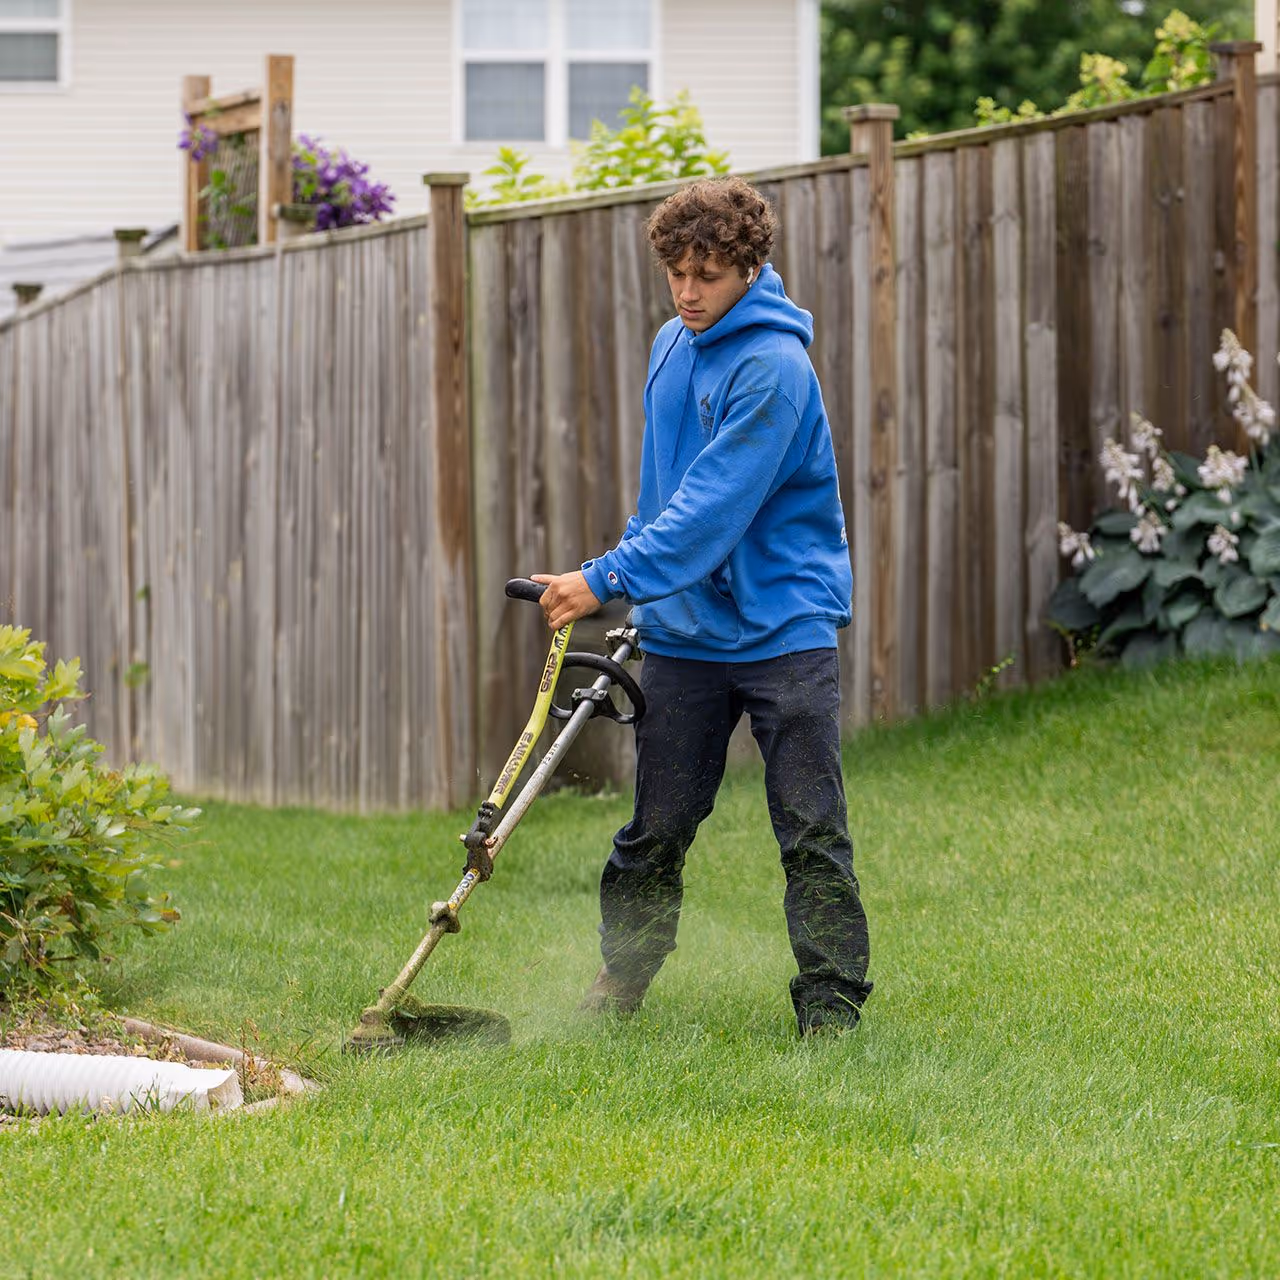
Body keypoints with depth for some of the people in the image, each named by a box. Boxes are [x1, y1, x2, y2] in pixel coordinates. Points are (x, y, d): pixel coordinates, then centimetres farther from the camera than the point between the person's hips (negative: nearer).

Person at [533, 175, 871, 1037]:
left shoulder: (775, 368, -17)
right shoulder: (672, 349, 9)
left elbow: (713, 507, -23)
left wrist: (610, 579, -25)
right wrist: (630, 584, 21)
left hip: (783, 627, -6)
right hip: (683, 632, 6)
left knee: (812, 828, -4)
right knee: (657, 824, 9)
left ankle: (832, 1001, 1)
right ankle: (620, 981, 21)